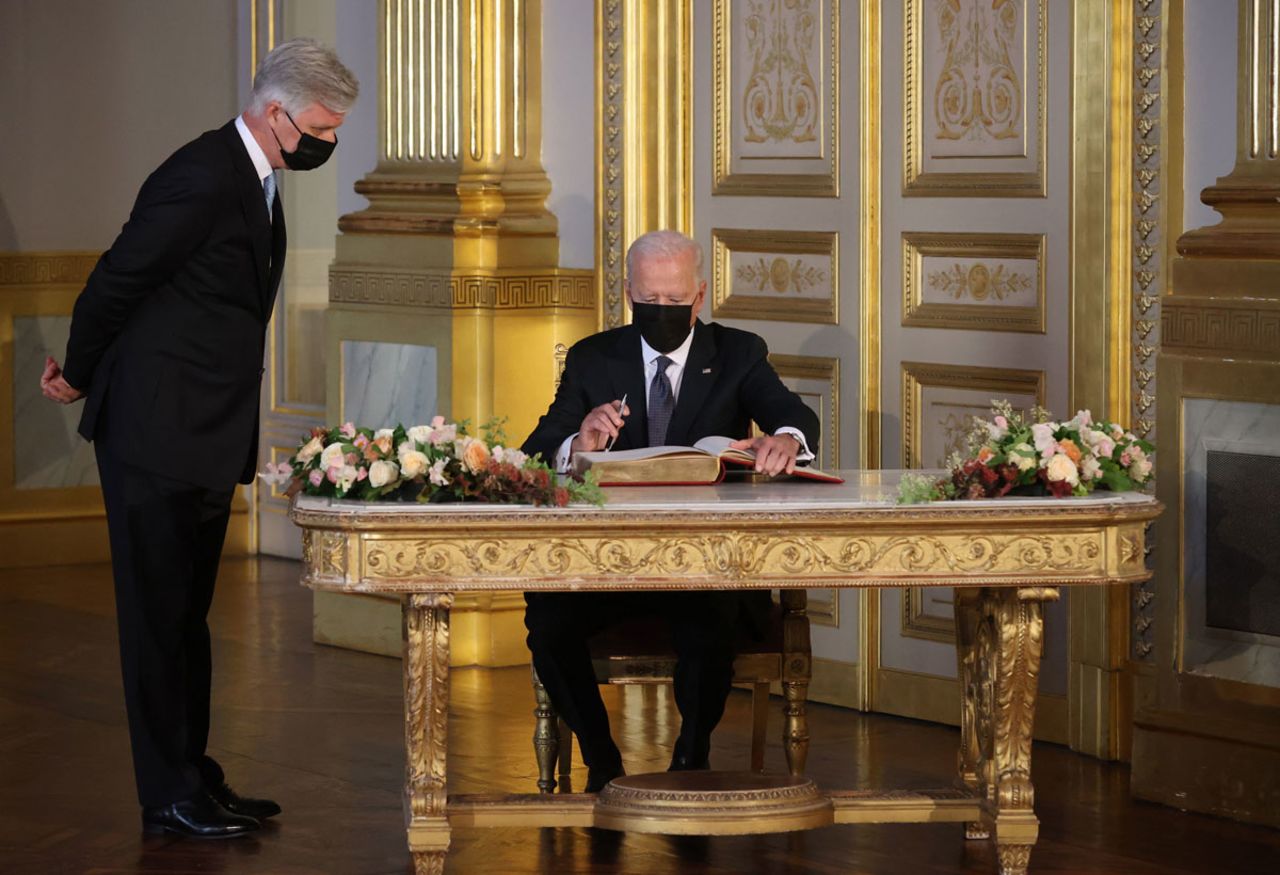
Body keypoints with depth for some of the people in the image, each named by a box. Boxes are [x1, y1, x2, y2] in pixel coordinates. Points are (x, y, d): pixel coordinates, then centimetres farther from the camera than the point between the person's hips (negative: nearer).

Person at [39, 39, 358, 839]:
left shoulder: (257, 178, 11)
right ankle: (170, 798, 4)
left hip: (207, 438, 9)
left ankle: (196, 780, 20)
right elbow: (116, 282, -14)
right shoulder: (204, 179, -21)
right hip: (157, 434, -9)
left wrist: (89, 372, 20)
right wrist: (82, 374, 2)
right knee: (159, 616, -2)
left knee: (187, 615, 14)